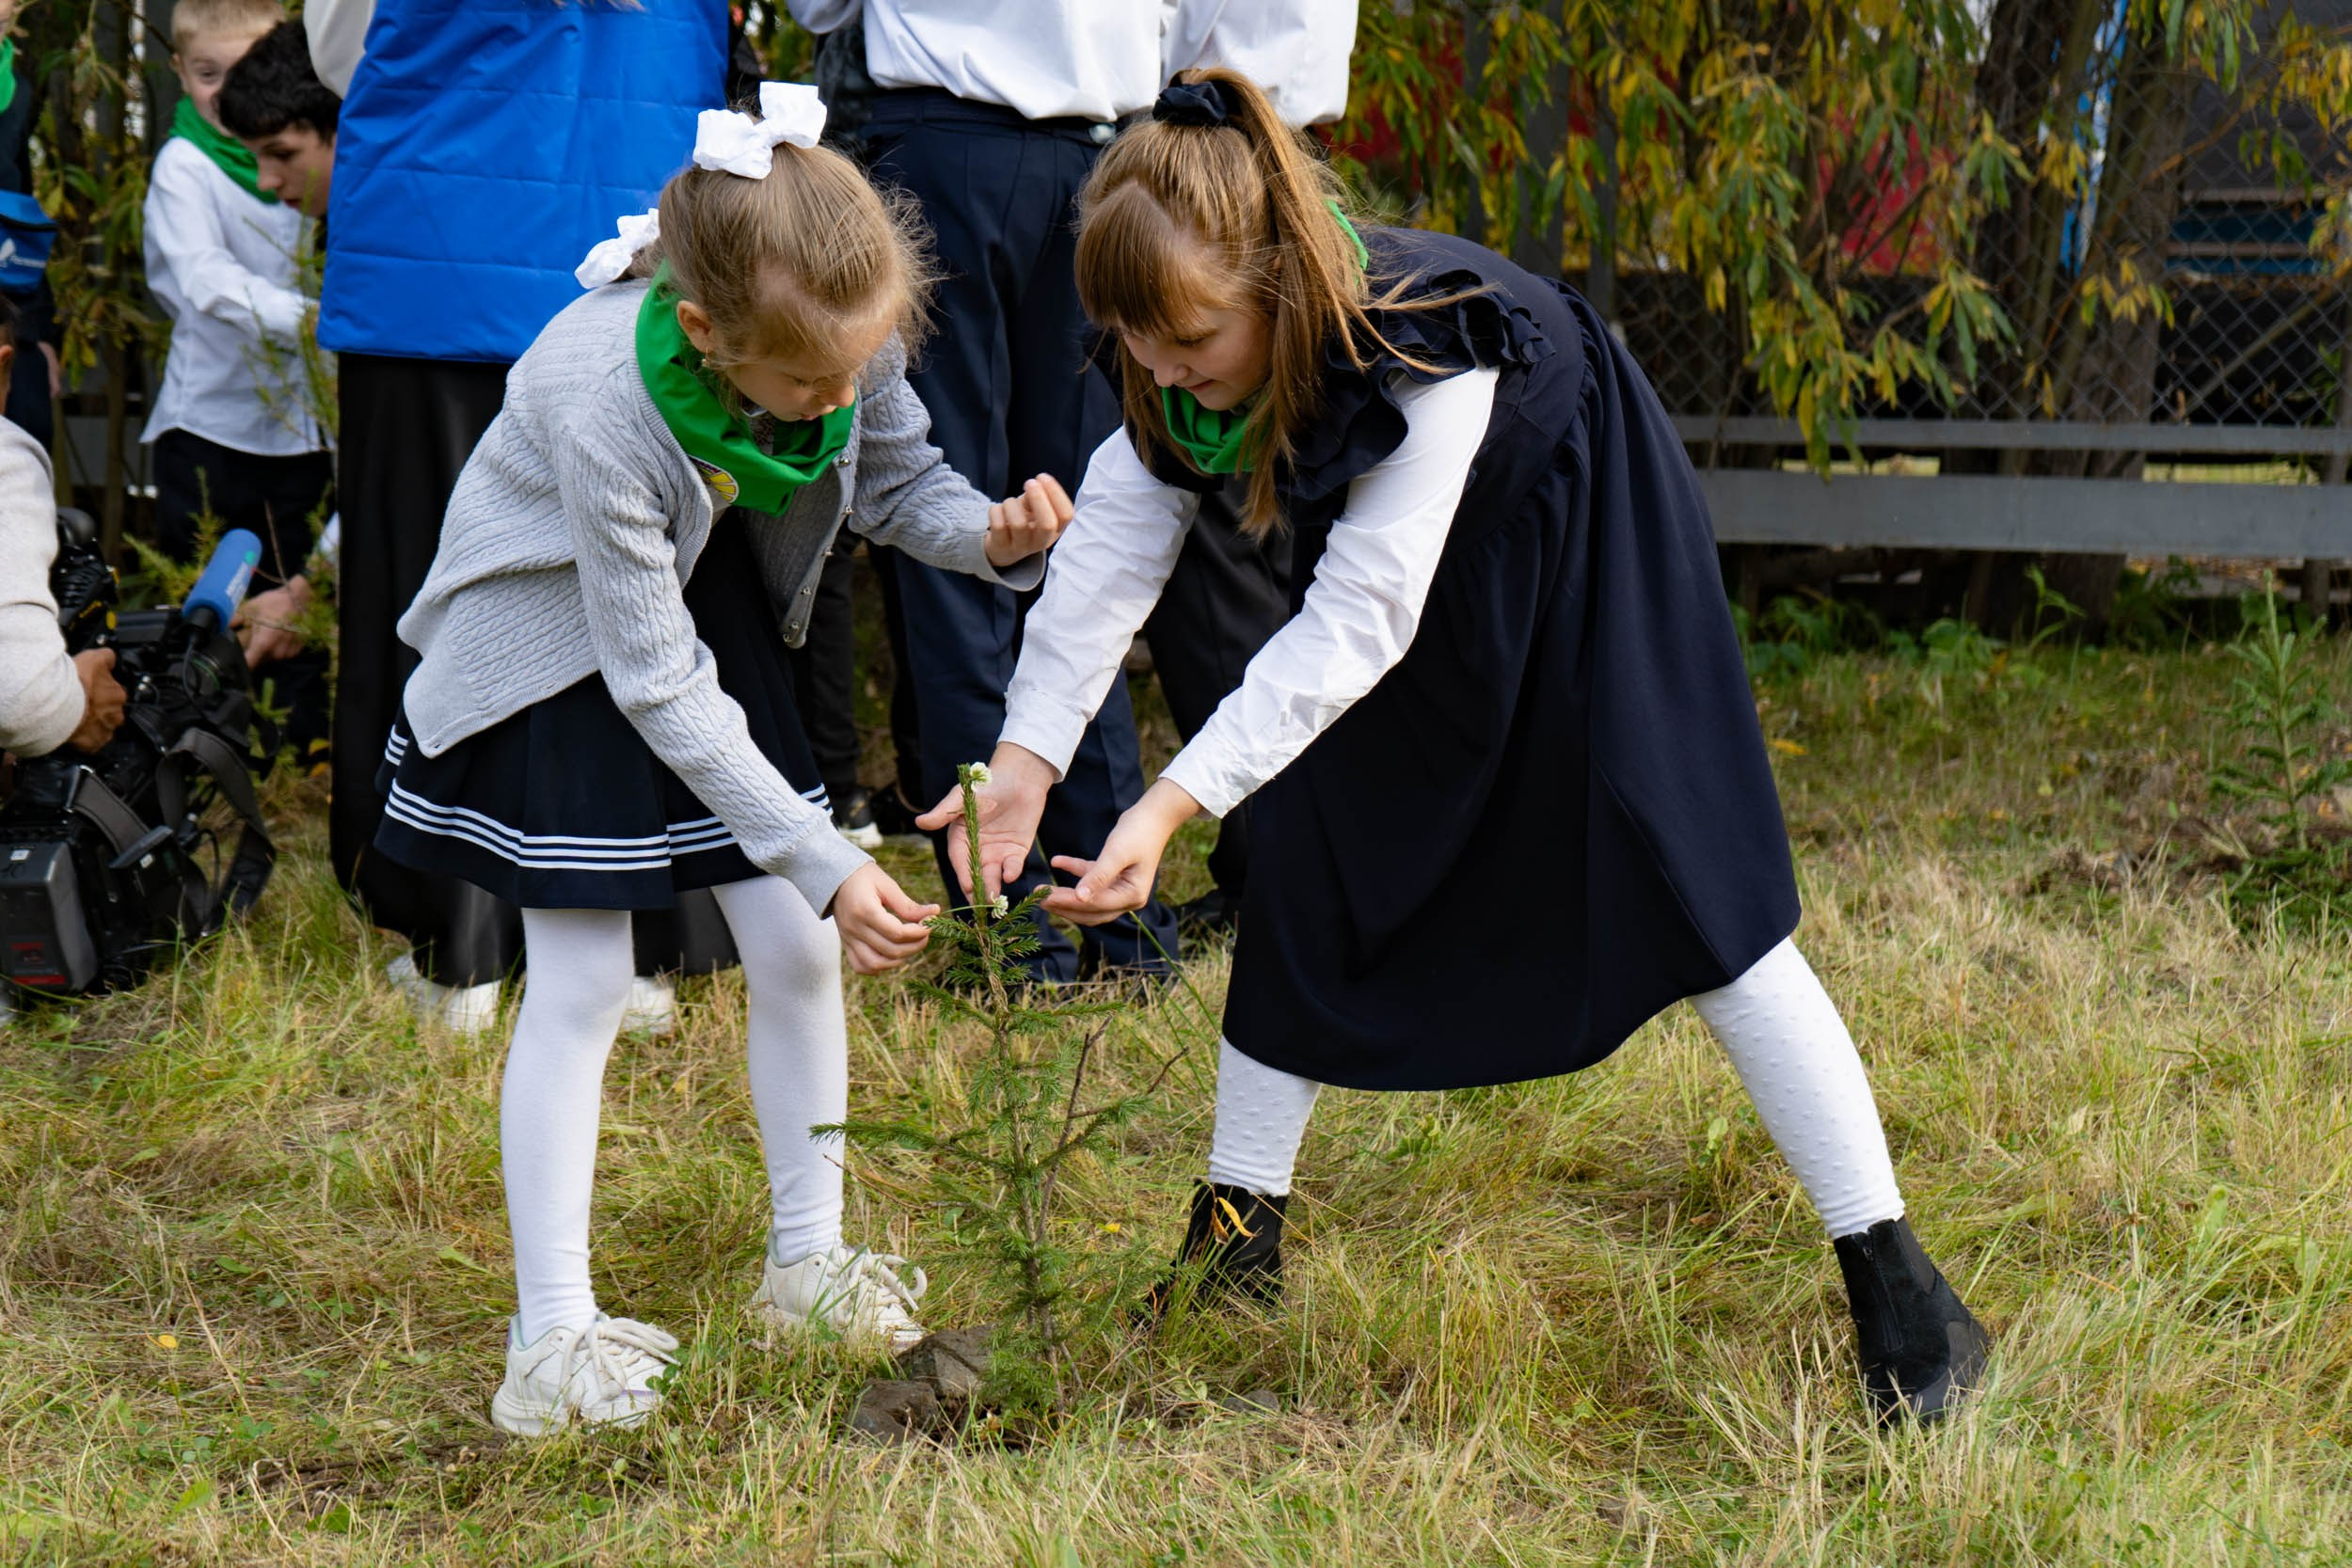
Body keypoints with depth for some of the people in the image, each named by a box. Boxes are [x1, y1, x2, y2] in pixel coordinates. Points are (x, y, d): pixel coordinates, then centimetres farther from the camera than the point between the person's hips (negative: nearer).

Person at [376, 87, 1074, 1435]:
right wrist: (827, 860, -32)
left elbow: (898, 480, -4)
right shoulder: (602, 406, -40)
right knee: (584, 979, -8)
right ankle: (554, 1336, 1)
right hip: (558, 634, -5)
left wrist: (993, 533, -28)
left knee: (798, 948, 2)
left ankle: (809, 1262, 20)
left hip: (714, 596, 5)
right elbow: (658, 683, -31)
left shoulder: (848, 333, -26)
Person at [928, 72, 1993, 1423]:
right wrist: (1027, 758, -32)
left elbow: (1358, 621, -41)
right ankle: (1237, 1243, 20)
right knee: (1303, 873, 5)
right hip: (1385, 562, 7)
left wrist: (1172, 805, -46)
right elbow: (1112, 550, -19)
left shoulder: (1422, 348, -40)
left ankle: (1904, 1302, -9)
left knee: (1691, 896, -12)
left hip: (1584, 549, -6)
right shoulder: (1183, 369, -21)